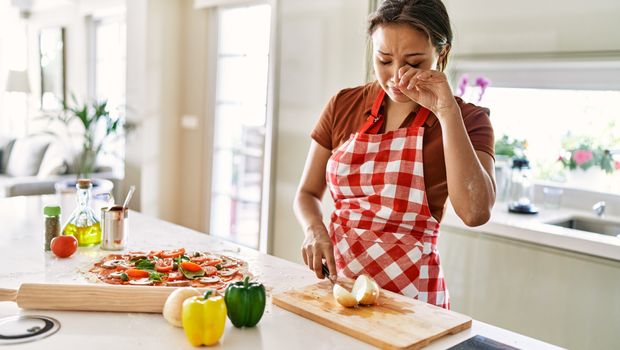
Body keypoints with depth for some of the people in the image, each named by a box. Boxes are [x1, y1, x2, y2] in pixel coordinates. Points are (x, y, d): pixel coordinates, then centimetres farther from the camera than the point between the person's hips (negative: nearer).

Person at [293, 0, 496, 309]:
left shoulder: (466, 120, -7)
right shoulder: (344, 105, 0)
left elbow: (474, 213, -23)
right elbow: (307, 193, 7)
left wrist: (447, 113, -22)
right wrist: (315, 229, -13)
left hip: (410, 288, -2)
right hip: (335, 278, 2)